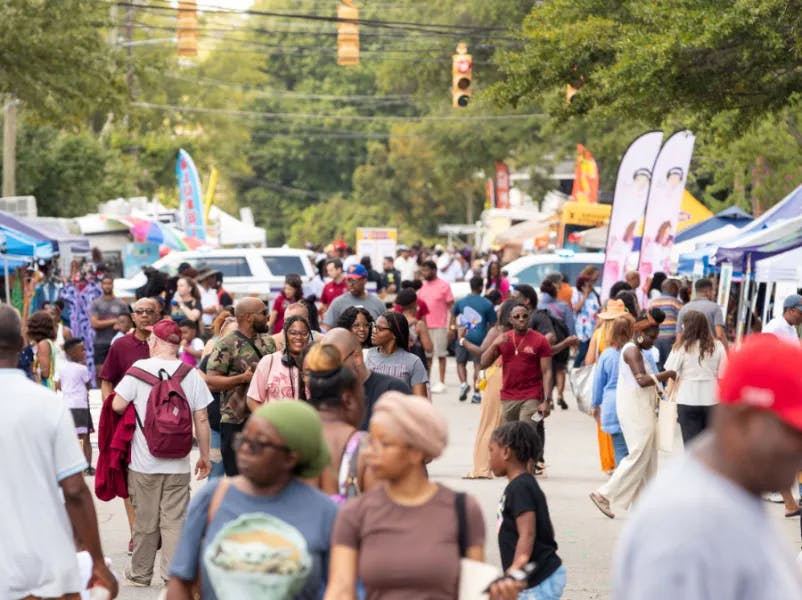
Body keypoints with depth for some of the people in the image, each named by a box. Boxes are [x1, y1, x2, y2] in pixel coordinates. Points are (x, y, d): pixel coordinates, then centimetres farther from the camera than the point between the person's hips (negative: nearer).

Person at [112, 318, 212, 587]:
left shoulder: (140, 369, -7)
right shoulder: (191, 374, -1)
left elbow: (117, 405, -8)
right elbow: (202, 420, 0)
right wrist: (204, 456, 10)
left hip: (144, 462, -1)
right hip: (178, 464, 1)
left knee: (145, 520, 9)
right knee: (174, 521, 3)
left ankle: (141, 573, 20)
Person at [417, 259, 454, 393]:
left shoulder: (444, 285, -6)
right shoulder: (422, 285, 9)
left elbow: (451, 306, -5)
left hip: (440, 326, -5)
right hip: (425, 325, 5)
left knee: (441, 354, 1)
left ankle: (441, 383, 6)